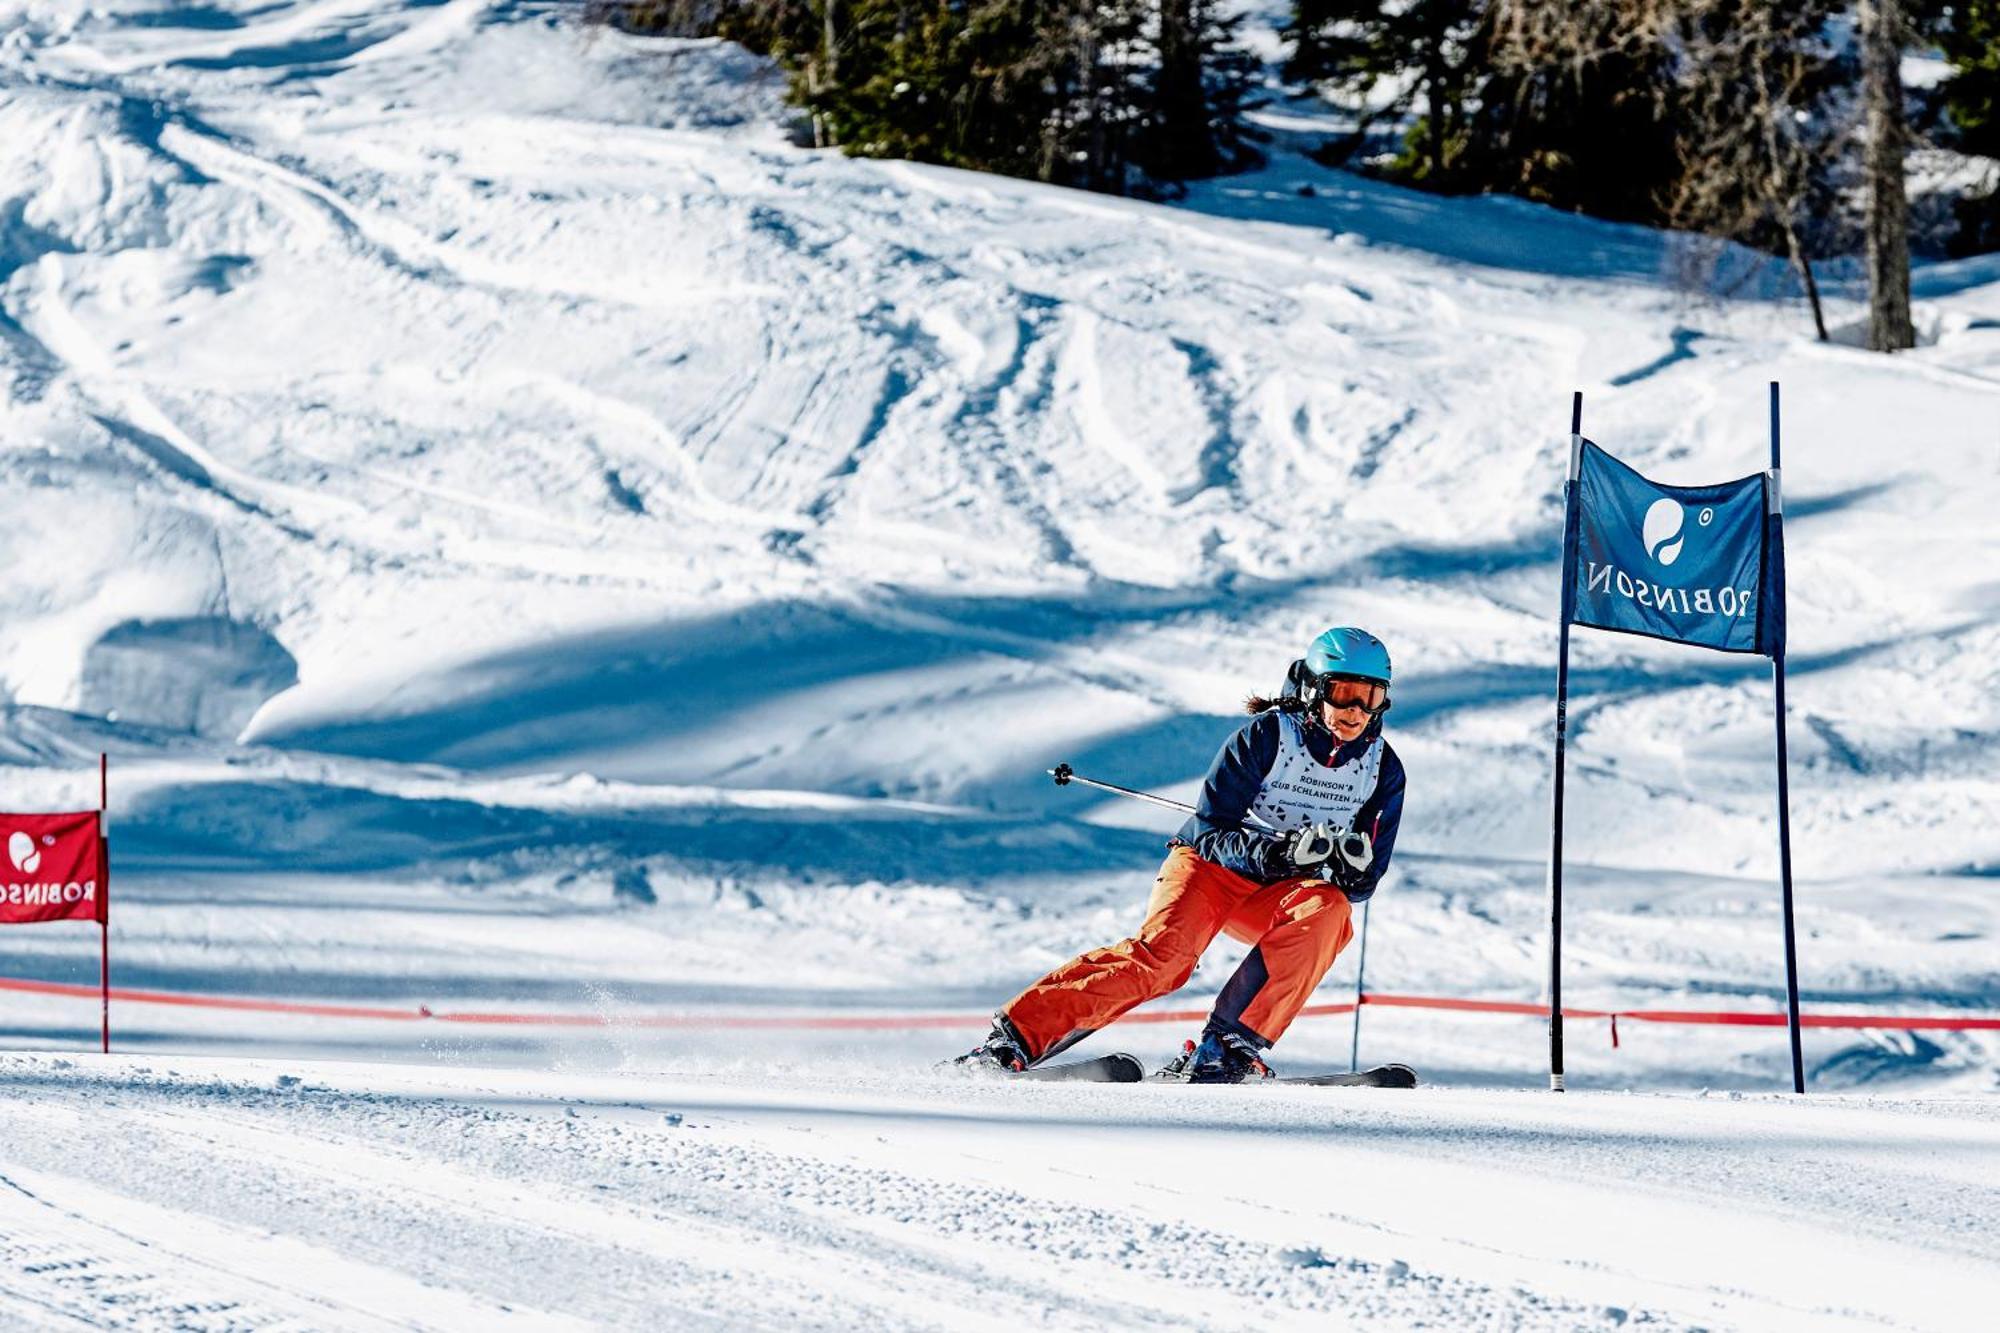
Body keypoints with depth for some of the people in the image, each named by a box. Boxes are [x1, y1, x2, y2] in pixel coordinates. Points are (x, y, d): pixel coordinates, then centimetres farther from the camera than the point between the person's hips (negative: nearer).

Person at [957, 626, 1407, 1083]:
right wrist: (1275, 852, -33)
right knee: (1162, 955, -30)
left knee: (1327, 911, -32)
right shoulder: (1266, 736, -12)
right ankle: (1013, 1037, -31)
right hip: (1212, 866, -3)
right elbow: (1211, 832, -15)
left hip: (1277, 897, 3)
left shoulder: (1384, 771, -1)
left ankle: (1227, 1046, -34)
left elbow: (1363, 881, 1)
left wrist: (1349, 867, -23)